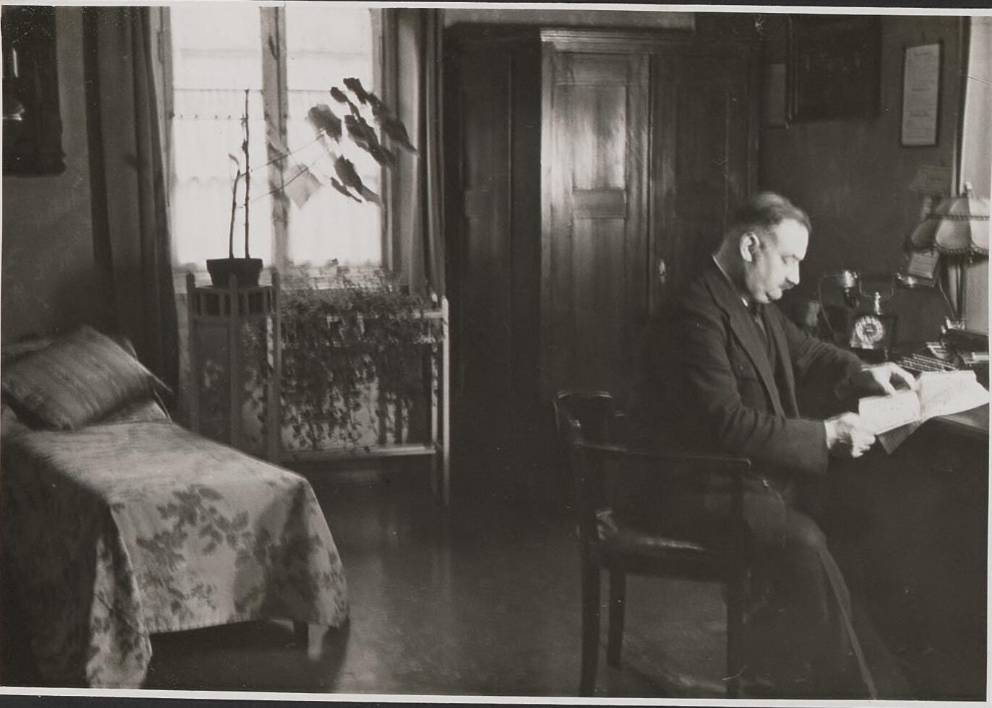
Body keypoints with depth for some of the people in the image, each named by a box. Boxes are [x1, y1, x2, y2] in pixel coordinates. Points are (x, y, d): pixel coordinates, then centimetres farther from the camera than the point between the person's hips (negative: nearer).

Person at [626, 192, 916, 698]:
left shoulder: (755, 305, 8)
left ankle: (777, 667, 5)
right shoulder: (695, 314, -22)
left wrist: (862, 374, 9)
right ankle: (840, 686, -7)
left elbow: (803, 351, 27)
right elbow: (726, 423, -28)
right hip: (689, 486, -10)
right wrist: (824, 436, -25)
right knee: (799, 540, -26)